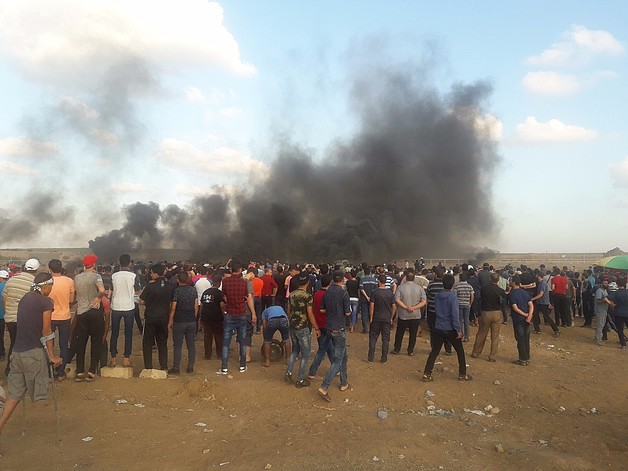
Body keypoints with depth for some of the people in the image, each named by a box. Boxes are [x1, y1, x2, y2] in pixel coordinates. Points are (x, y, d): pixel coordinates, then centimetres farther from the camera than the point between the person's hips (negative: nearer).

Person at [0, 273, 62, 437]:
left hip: (17, 351, 7)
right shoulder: (46, 302, -10)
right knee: (37, 390, 9)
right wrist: (52, 356, -3)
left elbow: (25, 325, 12)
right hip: (33, 352, -7)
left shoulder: (24, 298, 11)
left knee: (15, 393, 12)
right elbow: (46, 331, -10)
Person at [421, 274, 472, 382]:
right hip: (450, 329, -5)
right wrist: (458, 330, -14)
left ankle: (426, 374, 4)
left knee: (434, 351, 9)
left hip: (438, 328, 5)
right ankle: (462, 374, 21)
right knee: (460, 351, 14)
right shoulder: (452, 297, -17)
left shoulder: (437, 295, 1)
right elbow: (455, 315, -19)